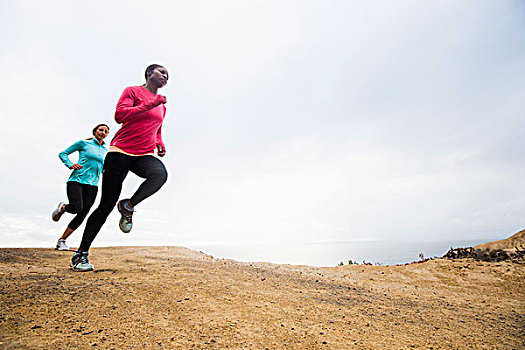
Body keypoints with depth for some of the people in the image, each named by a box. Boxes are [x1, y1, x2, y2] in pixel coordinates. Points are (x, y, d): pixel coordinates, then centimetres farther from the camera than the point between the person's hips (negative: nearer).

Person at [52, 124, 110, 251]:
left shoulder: (106, 151, 18)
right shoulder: (84, 143, 7)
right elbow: (63, 154, 9)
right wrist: (70, 165, -9)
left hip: (92, 185, 4)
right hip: (77, 180, -4)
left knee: (82, 215, -6)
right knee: (76, 207, -23)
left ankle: (61, 241, 8)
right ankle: (62, 207, 14)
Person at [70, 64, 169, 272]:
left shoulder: (162, 104, 22)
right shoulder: (133, 91, 6)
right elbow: (119, 115, -10)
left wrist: (160, 144, 12)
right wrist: (149, 105, -14)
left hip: (145, 155, 4)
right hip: (120, 151, -4)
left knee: (160, 174, -33)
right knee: (107, 203, -6)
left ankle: (128, 207, -7)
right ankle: (81, 253, 11)